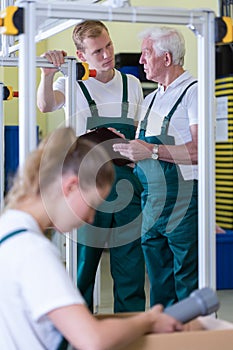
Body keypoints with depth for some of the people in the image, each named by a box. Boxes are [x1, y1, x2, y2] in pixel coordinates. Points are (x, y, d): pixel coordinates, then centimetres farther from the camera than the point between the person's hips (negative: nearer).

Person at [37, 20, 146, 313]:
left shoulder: (132, 84, 12)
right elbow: (46, 106, -22)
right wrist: (47, 73, -38)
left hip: (128, 185, 3)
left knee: (131, 265, 6)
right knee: (83, 263, 2)